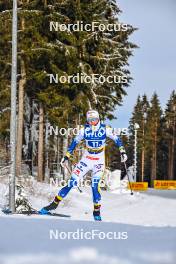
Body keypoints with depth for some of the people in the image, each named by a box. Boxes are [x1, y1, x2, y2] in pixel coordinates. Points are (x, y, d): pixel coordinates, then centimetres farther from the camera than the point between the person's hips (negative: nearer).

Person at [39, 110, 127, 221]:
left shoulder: (105, 129, -11)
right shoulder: (84, 130, -6)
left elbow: (117, 139, 1)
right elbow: (75, 142, 6)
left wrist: (122, 152, -8)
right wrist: (67, 156, 5)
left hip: (99, 162, -1)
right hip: (86, 160, 1)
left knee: (95, 185, -16)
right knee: (72, 182, -6)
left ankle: (97, 212, 0)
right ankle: (55, 204, 2)